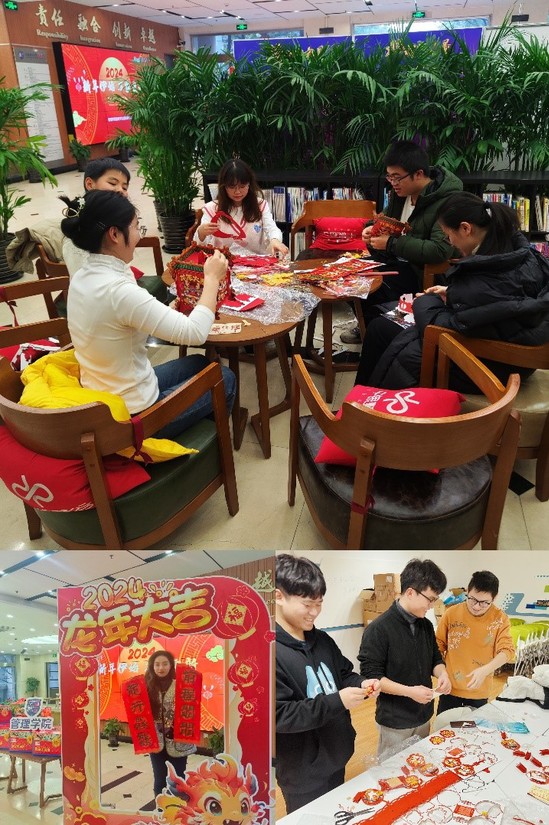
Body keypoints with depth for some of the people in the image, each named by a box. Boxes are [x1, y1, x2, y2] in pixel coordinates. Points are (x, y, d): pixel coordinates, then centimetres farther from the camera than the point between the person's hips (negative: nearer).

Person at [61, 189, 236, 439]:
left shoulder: (81, 278, -2)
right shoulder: (118, 290, -30)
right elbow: (195, 333, -28)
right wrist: (212, 278, -15)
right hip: (133, 415, -8)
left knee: (199, 362, 25)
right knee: (225, 379, 13)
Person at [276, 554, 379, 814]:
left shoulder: (322, 640, 2)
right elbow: (279, 715, -27)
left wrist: (361, 684, -9)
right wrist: (336, 702, -29)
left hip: (336, 758, 7)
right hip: (303, 773, -7)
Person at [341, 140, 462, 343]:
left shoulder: (446, 202, -22)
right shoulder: (401, 191, 4)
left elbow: (441, 251, -32)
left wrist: (391, 244, -29)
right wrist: (373, 228, -2)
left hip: (421, 272, -8)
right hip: (396, 260, 9)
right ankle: (368, 325, 16)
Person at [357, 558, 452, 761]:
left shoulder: (426, 626, 1)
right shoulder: (378, 629, -21)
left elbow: (435, 658, 13)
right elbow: (370, 675, -19)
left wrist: (442, 674, -9)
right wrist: (409, 691, -26)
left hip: (423, 716, 6)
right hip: (395, 721, -6)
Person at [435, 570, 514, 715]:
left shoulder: (500, 619, -10)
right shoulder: (451, 613, -10)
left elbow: (507, 650, -14)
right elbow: (439, 646, -1)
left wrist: (485, 670, -28)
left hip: (479, 691, 0)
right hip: (451, 688, 0)